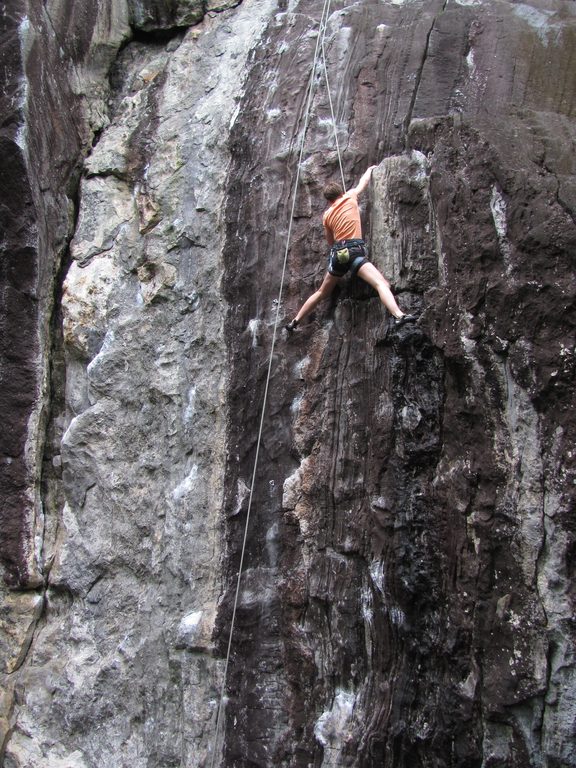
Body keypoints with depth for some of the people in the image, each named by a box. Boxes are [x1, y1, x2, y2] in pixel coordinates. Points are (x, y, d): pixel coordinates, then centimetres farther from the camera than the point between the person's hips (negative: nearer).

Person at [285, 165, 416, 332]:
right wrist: (370, 169, 48)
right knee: (382, 284, -19)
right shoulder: (350, 197, 11)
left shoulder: (327, 215, 20)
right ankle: (399, 316, -44)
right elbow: (363, 183, 29)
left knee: (322, 293, 21)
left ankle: (295, 322, 28)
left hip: (337, 253, 5)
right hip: (354, 251, -5)